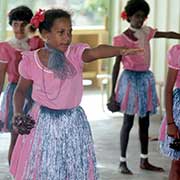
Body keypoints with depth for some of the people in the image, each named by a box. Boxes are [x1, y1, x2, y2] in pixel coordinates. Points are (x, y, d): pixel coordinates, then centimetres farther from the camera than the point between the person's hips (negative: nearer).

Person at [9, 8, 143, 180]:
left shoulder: (76, 53, -12)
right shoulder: (30, 60, -8)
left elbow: (96, 52, -34)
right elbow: (21, 90, 8)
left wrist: (120, 50, -54)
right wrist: (18, 113, -8)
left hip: (72, 122, 0)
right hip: (43, 122, 0)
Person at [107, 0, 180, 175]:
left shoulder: (146, 32, 6)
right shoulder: (122, 39, -11)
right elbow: (117, 65, -10)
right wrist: (113, 92, -11)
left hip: (146, 78, 6)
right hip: (131, 78, -6)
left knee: (145, 122, 11)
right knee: (128, 122, -2)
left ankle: (144, 161, 20)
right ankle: (122, 162, 5)